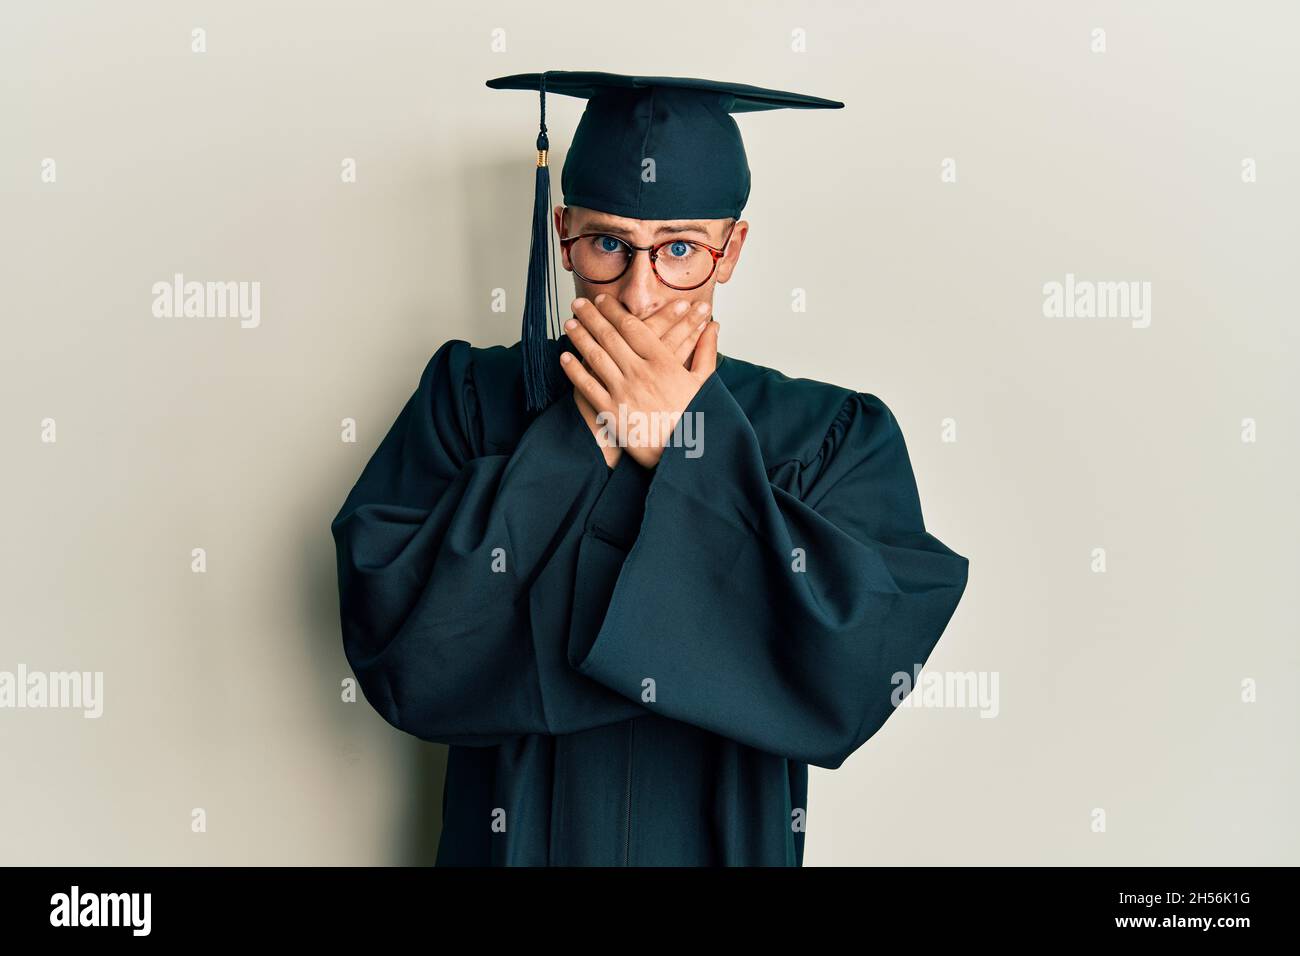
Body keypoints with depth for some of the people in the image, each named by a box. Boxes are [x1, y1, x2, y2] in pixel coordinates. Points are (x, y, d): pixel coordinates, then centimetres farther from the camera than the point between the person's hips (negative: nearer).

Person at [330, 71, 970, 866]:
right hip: (518, 837, 0)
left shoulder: (835, 438, -10)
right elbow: (395, 651, -20)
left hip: (729, 839, 0)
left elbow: (857, 678, -24)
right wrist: (581, 444, -23)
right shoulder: (470, 398, -9)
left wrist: (690, 442, -23)